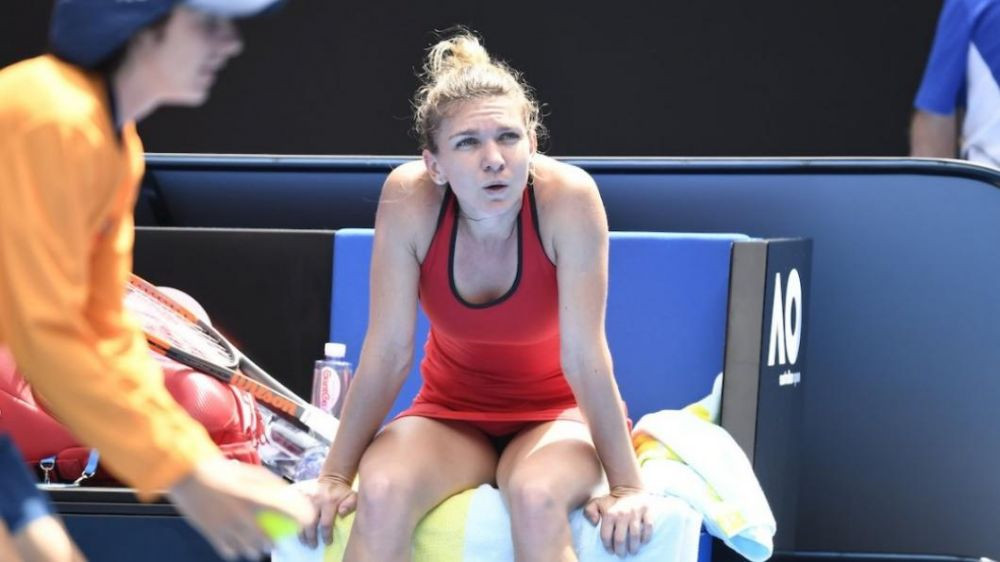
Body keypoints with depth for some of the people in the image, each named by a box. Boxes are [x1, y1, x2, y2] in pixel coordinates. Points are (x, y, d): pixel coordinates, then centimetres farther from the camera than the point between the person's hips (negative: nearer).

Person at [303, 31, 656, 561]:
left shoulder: (567, 197, -26)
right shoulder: (409, 199, -22)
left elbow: (585, 358, -22)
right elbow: (387, 353, -15)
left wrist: (626, 486, -19)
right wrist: (336, 475, -13)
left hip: (554, 412, -1)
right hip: (451, 413, 2)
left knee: (536, 499, -35)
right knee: (381, 494, -30)